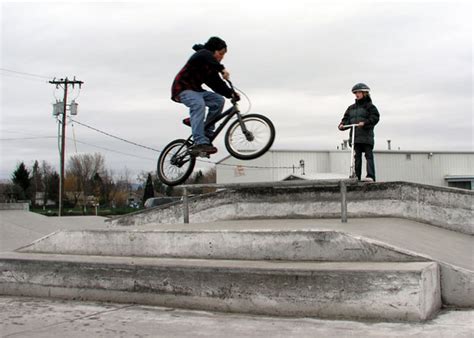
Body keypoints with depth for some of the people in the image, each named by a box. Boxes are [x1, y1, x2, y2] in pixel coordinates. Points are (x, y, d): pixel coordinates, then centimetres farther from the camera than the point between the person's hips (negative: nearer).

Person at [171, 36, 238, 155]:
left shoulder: (211, 68, 11)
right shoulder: (201, 54, -12)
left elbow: (217, 84, 2)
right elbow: (205, 56, -38)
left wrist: (230, 93, -14)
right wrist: (222, 69, -46)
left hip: (195, 89, 8)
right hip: (182, 89, -8)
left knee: (218, 100, -10)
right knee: (199, 104, -35)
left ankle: (207, 135, -4)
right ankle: (200, 143, -43)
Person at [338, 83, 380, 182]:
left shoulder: (369, 106, 2)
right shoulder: (351, 108, 19)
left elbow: (375, 117, -10)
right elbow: (346, 119, 17)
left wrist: (365, 123, -24)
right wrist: (342, 125, -4)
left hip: (366, 135, -5)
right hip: (355, 136, 5)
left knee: (369, 155, -7)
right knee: (357, 156, 5)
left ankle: (370, 176, -13)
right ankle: (356, 176, 5)